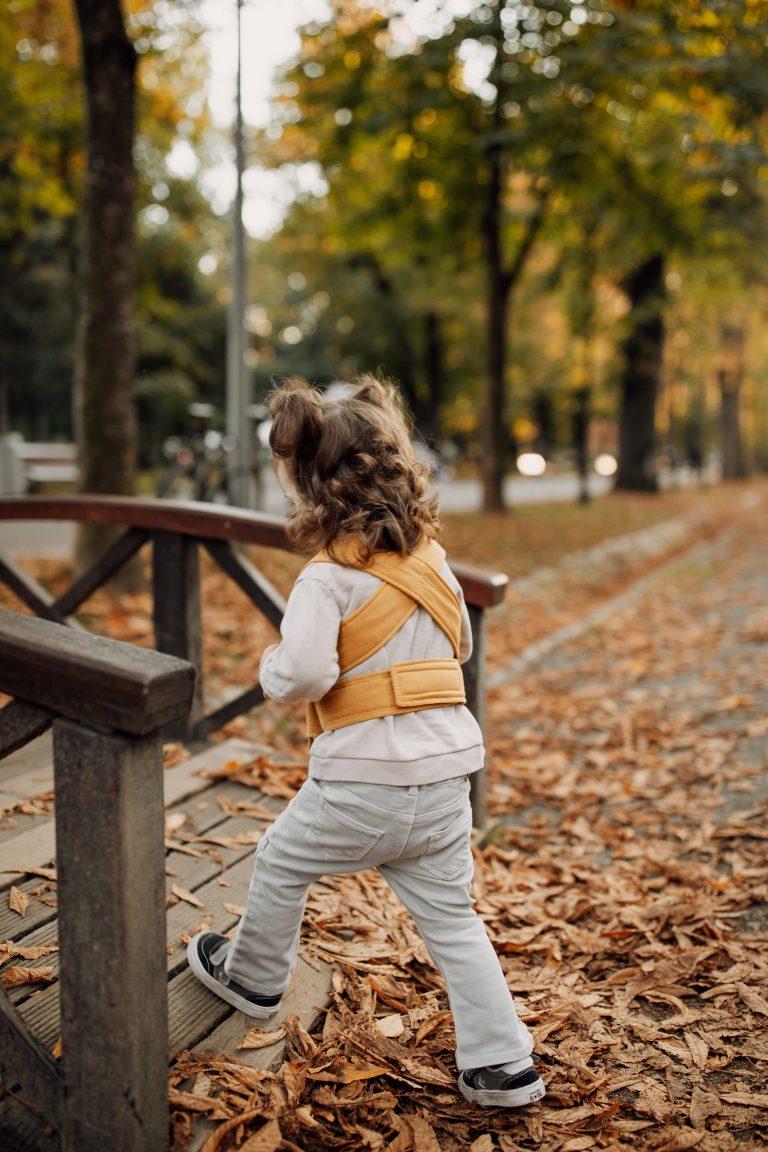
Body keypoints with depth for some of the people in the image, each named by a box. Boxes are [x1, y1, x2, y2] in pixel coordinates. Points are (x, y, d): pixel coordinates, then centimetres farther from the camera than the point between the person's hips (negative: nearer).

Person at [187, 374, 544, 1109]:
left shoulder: (328, 575, -15)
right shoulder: (430, 555, 6)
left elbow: (304, 672, -27)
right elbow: (460, 643, 18)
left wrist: (270, 667, -5)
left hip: (363, 779, -6)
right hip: (446, 772, 6)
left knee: (281, 862, 22)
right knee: (450, 915, 16)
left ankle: (252, 977, 44)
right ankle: (502, 1065, 17)